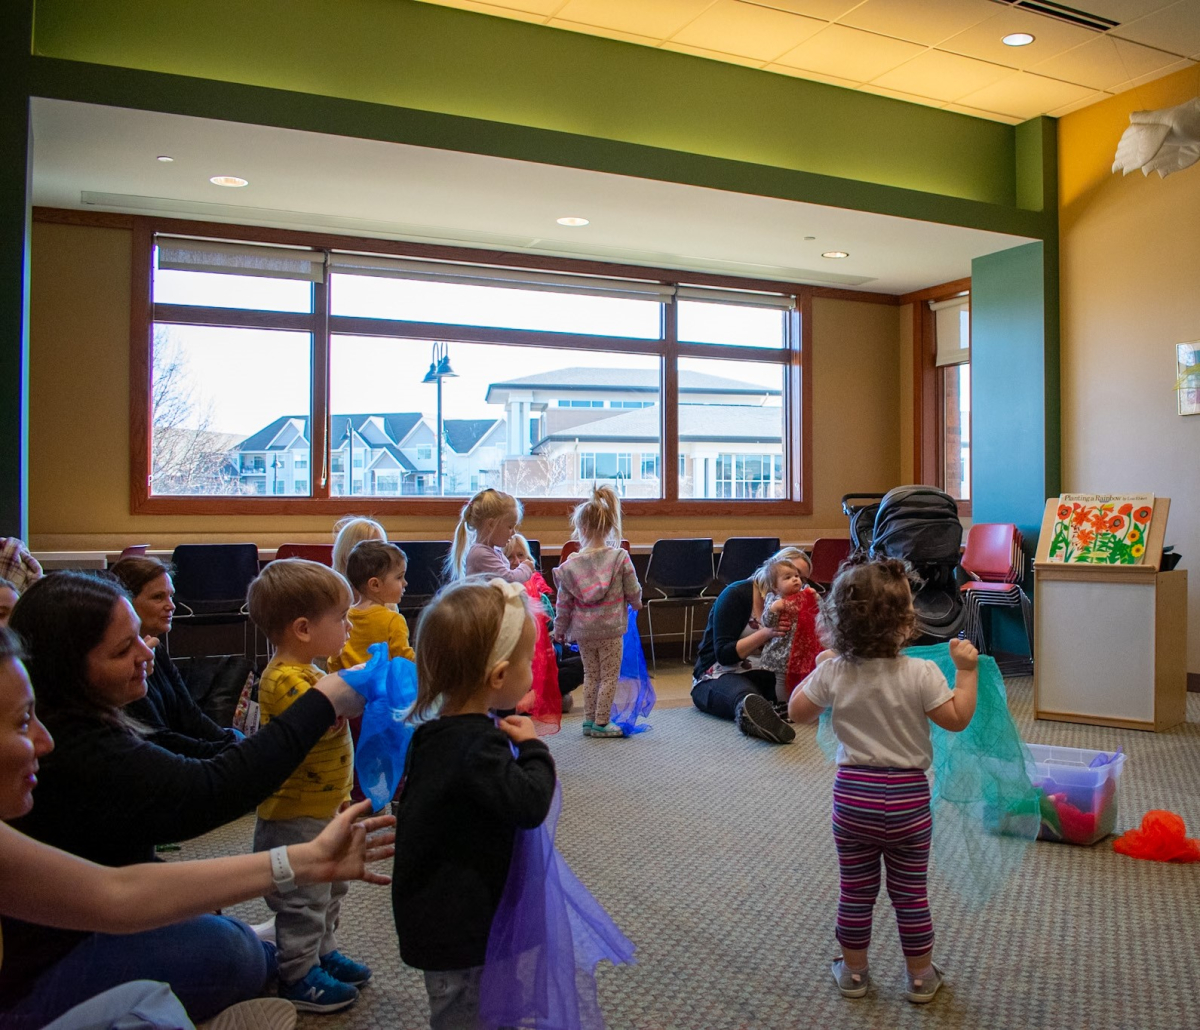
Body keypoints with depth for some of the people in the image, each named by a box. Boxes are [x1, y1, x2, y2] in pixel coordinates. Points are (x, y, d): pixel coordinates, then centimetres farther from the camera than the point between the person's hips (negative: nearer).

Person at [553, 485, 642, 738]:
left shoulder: (570, 565, -4)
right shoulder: (620, 558, -11)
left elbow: (564, 603, 1)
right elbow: (633, 592, -4)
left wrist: (560, 629, 14)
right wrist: (636, 603, 19)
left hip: (582, 631, 3)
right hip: (610, 628, -3)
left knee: (590, 674, 17)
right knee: (609, 676, 8)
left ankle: (589, 720, 21)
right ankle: (601, 722, 9)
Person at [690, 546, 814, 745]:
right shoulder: (736, 594, -7)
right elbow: (724, 654, -15)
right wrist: (766, 633, -26)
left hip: (761, 676, 7)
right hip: (719, 676, -6)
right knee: (747, 695, -44)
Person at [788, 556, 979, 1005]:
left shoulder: (833, 672, -10)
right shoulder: (921, 673, -17)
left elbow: (798, 711, 4)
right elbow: (957, 719, -7)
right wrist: (966, 670, -1)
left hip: (853, 794, 2)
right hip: (907, 798, -1)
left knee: (855, 891, 15)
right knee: (910, 893, 14)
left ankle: (853, 971, 30)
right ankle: (921, 976, 29)